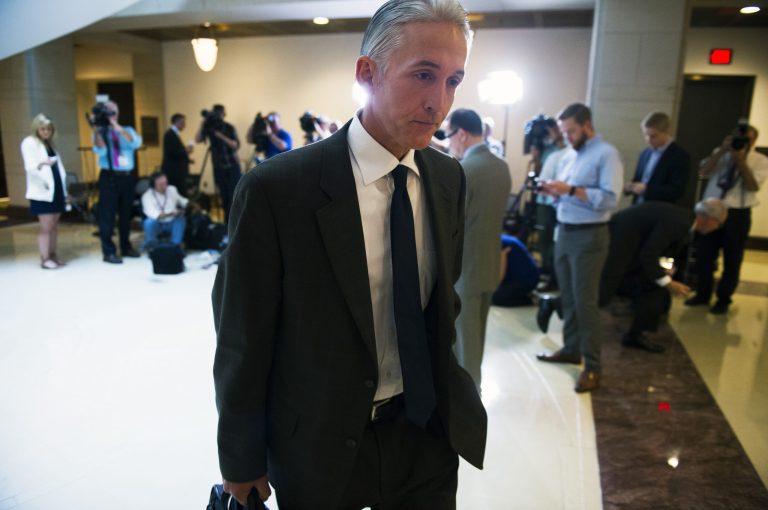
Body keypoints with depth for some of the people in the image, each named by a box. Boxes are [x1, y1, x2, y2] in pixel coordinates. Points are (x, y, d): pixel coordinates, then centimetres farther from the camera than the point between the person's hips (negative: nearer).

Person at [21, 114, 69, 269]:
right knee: (46, 226, -7)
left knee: (54, 225, 9)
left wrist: (63, 190, 15)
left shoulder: (49, 143, 18)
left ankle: (53, 255, 17)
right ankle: (44, 259, -2)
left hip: (56, 189, 7)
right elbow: (29, 167, -16)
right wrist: (42, 164, -39)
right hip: (42, 192, -7)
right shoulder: (29, 143, -4)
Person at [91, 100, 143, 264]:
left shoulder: (127, 130, 12)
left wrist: (118, 128, -19)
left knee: (126, 213, 12)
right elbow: (100, 151, -12)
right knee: (107, 215, -4)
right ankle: (109, 252, 0)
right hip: (109, 177, -3)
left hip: (127, 177, 3)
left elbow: (136, 143, -11)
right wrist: (96, 130, -20)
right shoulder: (100, 133, 6)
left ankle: (126, 247, 24)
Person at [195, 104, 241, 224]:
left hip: (232, 166, -2)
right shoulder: (209, 127, 2)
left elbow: (236, 145, -17)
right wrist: (202, 125, -21)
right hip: (218, 167, 2)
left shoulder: (229, 127, -5)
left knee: (234, 195, -6)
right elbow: (198, 140, -12)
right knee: (224, 196, 3)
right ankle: (227, 221, 13)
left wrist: (221, 136, -25)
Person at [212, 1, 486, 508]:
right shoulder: (276, 188, -21)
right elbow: (242, 339, -13)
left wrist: (454, 401, 10)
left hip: (428, 433, 4)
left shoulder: (449, 177, -4)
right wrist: (242, 461, -4)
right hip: (320, 446, -3)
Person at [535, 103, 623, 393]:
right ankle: (571, 349, 29)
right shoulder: (569, 155, 13)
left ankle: (593, 367, 5)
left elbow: (609, 199, -19)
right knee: (567, 296, 14)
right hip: (564, 232, 7)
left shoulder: (606, 154, -10)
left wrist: (571, 190, -23)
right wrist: (552, 191, -3)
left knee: (585, 300, -5)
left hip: (589, 237, -7)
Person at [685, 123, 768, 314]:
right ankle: (703, 294, 26)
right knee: (704, 255, 9)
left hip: (738, 214, -2)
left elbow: (752, 186, -15)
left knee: (732, 260, 7)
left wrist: (741, 159, -19)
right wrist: (722, 150, -16)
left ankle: (723, 299, 23)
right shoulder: (721, 153, 7)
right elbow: (703, 172, -9)